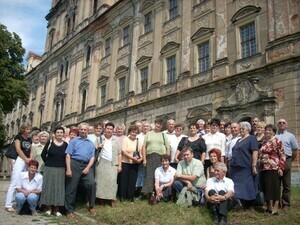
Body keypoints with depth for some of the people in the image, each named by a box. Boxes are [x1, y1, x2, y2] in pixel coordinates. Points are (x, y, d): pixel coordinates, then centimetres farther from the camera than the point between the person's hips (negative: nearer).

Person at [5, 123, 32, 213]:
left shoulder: (29, 139, 18)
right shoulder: (18, 137, 1)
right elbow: (18, 149, -7)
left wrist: (30, 159, 0)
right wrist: (26, 159, -7)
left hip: (27, 162, 7)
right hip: (19, 160, -6)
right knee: (14, 183, -9)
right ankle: (8, 205, -8)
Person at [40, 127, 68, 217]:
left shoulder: (65, 144, 3)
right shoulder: (50, 143, 0)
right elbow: (43, 154, 4)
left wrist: (64, 166, -1)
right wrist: (48, 162, 2)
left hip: (61, 169, 1)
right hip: (49, 168, -1)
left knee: (59, 188, 3)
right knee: (48, 186, 2)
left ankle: (56, 209, 11)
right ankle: (48, 208, 12)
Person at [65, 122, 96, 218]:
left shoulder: (91, 143, 17)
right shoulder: (74, 141, 10)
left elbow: (92, 157, 9)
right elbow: (68, 155, 1)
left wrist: (88, 168, -7)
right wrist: (68, 169, -10)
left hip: (86, 165, 2)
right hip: (75, 164, -1)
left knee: (92, 183, -16)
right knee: (71, 188, 2)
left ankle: (91, 206, 4)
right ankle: (70, 210, 16)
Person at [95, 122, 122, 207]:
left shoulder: (116, 140, 13)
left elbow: (119, 153, 10)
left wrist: (119, 165, 3)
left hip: (113, 164, 1)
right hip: (101, 163, 0)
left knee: (112, 181, -7)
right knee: (101, 180, -2)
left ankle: (112, 199, -2)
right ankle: (101, 199, 5)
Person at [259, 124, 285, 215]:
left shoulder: (277, 141, -5)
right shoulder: (264, 142, 15)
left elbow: (282, 156, -7)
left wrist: (280, 168, -12)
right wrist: (260, 167, 17)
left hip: (273, 168, -7)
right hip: (263, 169, 7)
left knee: (274, 188, -2)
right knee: (266, 188, 11)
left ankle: (275, 209, 5)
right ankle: (269, 207, 22)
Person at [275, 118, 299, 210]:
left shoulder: (290, 136, 5)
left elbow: (295, 150, 6)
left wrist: (289, 161, 6)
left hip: (286, 162, -1)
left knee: (286, 185, 4)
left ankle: (286, 204, 13)